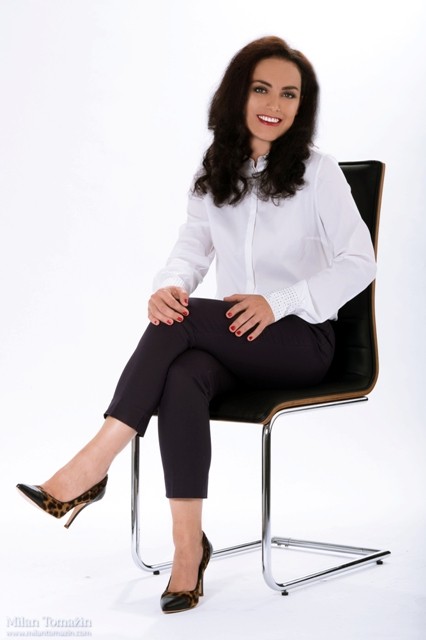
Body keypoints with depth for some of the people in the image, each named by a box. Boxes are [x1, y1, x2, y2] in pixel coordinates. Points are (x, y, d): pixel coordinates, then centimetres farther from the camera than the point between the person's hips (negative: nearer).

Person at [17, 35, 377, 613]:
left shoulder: (317, 171, -3)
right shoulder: (215, 174, 12)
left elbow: (359, 262, -8)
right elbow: (193, 245, 7)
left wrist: (277, 302, -20)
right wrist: (170, 284, -18)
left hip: (301, 339, -4)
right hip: (230, 338, 4)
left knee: (180, 323, -31)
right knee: (181, 379, -33)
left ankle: (93, 465, -29)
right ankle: (188, 545, -29)